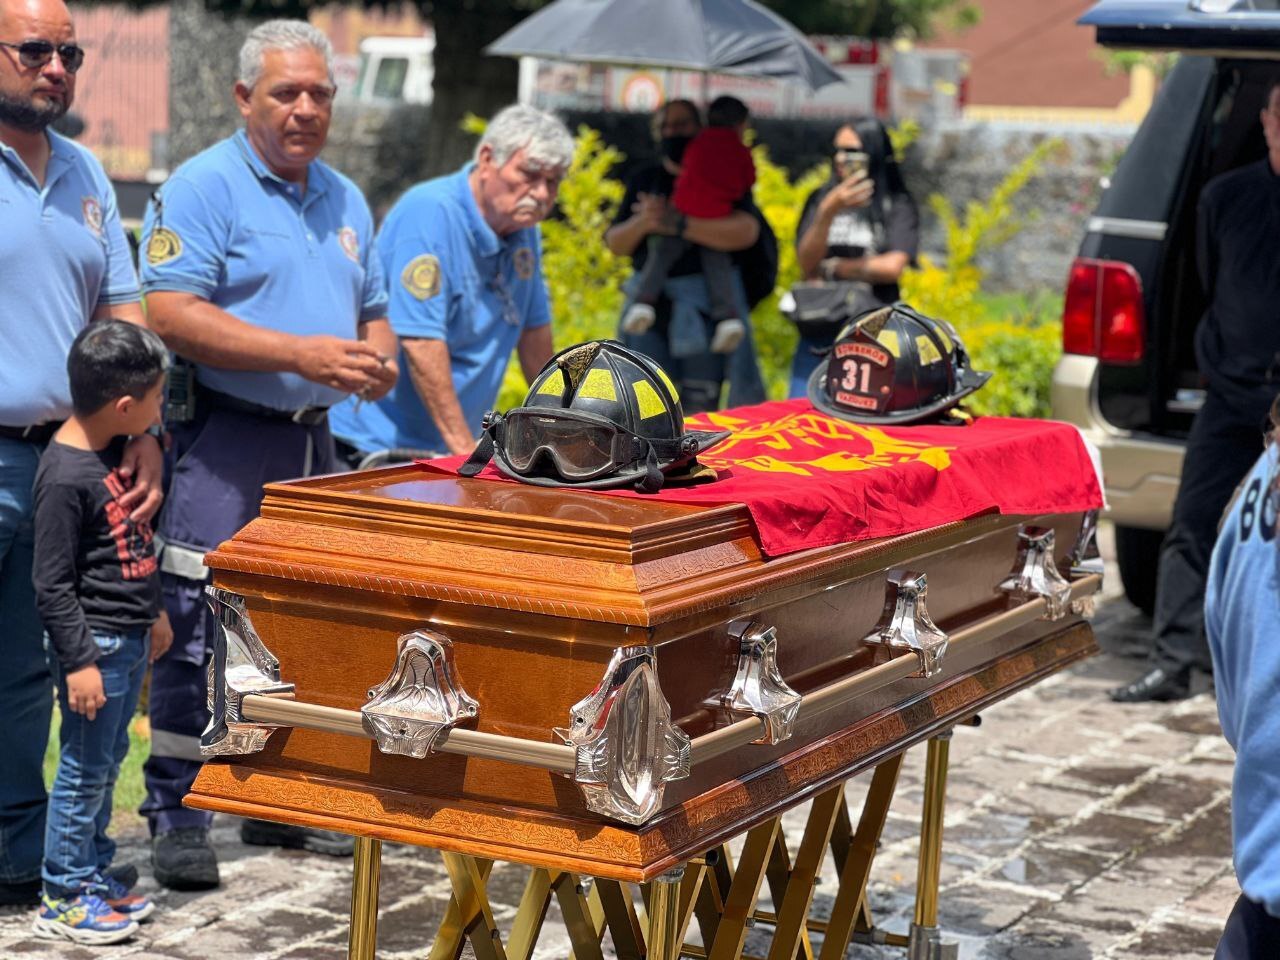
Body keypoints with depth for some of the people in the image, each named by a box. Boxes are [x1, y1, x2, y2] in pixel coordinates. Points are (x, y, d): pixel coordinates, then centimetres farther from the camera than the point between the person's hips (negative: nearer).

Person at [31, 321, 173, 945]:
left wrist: (154, 612, 25)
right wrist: (79, 661, -19)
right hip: (96, 645, -9)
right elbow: (52, 584, -19)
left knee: (109, 760, 17)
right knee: (84, 770, 1)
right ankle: (63, 900, 11)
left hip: (130, 637, 9)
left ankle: (93, 874, 30)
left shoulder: (114, 450, 6)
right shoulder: (64, 476, -22)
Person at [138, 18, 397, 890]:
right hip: (223, 440, -7)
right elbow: (171, 314, -18)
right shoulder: (202, 188, -7)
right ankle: (176, 818, 1)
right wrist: (300, 354, -22)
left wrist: (378, 358, -1)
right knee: (198, 631, -7)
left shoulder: (345, 199, 16)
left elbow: (372, 312, 24)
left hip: (314, 441, 7)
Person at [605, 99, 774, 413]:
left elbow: (747, 231, -17)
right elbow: (614, 243, 12)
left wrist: (678, 225, -22)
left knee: (699, 410, -6)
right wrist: (642, 223, -11)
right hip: (650, 302, 4)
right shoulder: (644, 180, 15)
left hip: (706, 306, -4)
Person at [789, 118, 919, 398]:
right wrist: (828, 212, -15)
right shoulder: (820, 200, 11)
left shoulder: (898, 207, 3)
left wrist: (832, 268, 0)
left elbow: (893, 266, -7)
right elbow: (806, 262, 0)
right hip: (820, 330, 3)